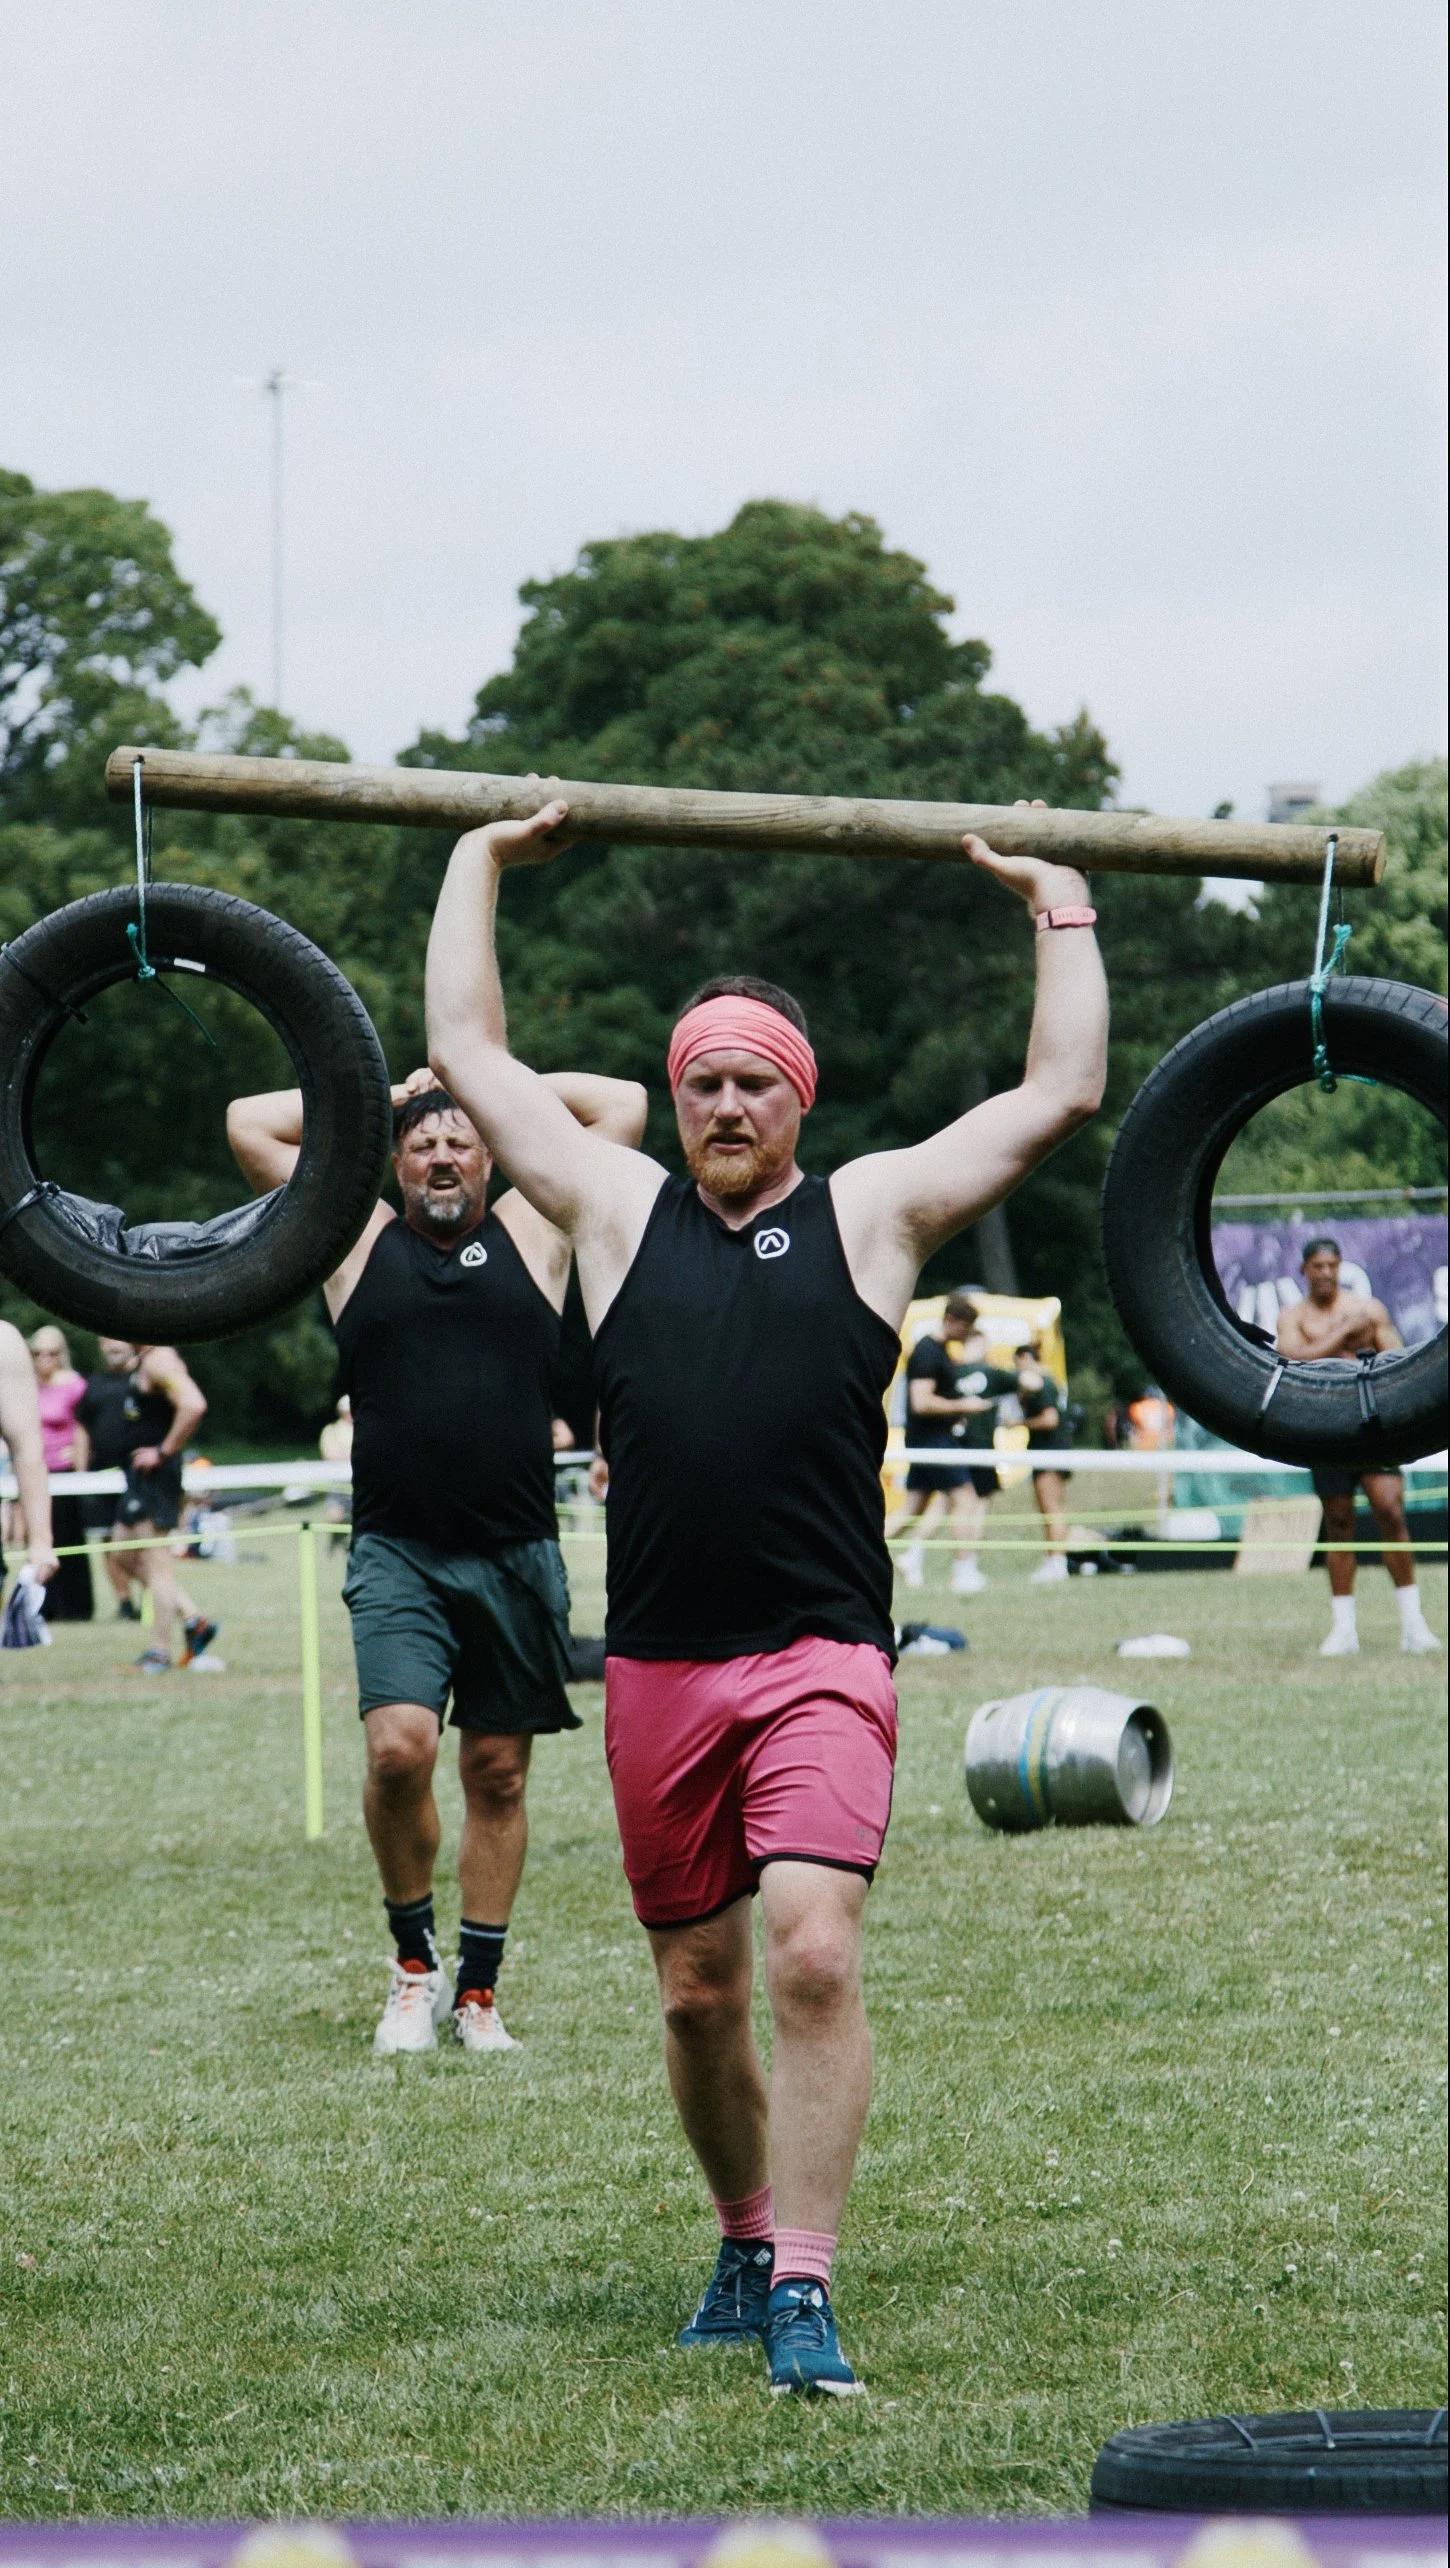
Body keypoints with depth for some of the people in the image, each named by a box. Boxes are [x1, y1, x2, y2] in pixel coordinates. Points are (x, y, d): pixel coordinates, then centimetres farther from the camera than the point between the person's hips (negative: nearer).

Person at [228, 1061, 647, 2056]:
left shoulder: (533, 1233, 10)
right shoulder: (358, 1240, 10)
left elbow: (626, 1105, 9)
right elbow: (249, 1122, 9)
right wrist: (384, 1099, 16)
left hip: (516, 1557, 1)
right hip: (397, 1555, -1)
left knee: (498, 1775, 6)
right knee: (399, 1746, -18)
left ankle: (478, 1987, 16)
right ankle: (414, 1957, 1)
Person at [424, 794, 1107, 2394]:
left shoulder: (874, 1212, 9)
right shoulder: (618, 1209, 12)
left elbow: (1061, 1093, 8)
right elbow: (467, 1055, 15)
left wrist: (1057, 910, 14)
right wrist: (478, 865, 21)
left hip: (822, 1659, -3)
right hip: (658, 1665, 3)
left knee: (812, 1955, -19)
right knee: (697, 1992, 10)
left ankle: (804, 2290, -18)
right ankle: (744, 2244, 30)